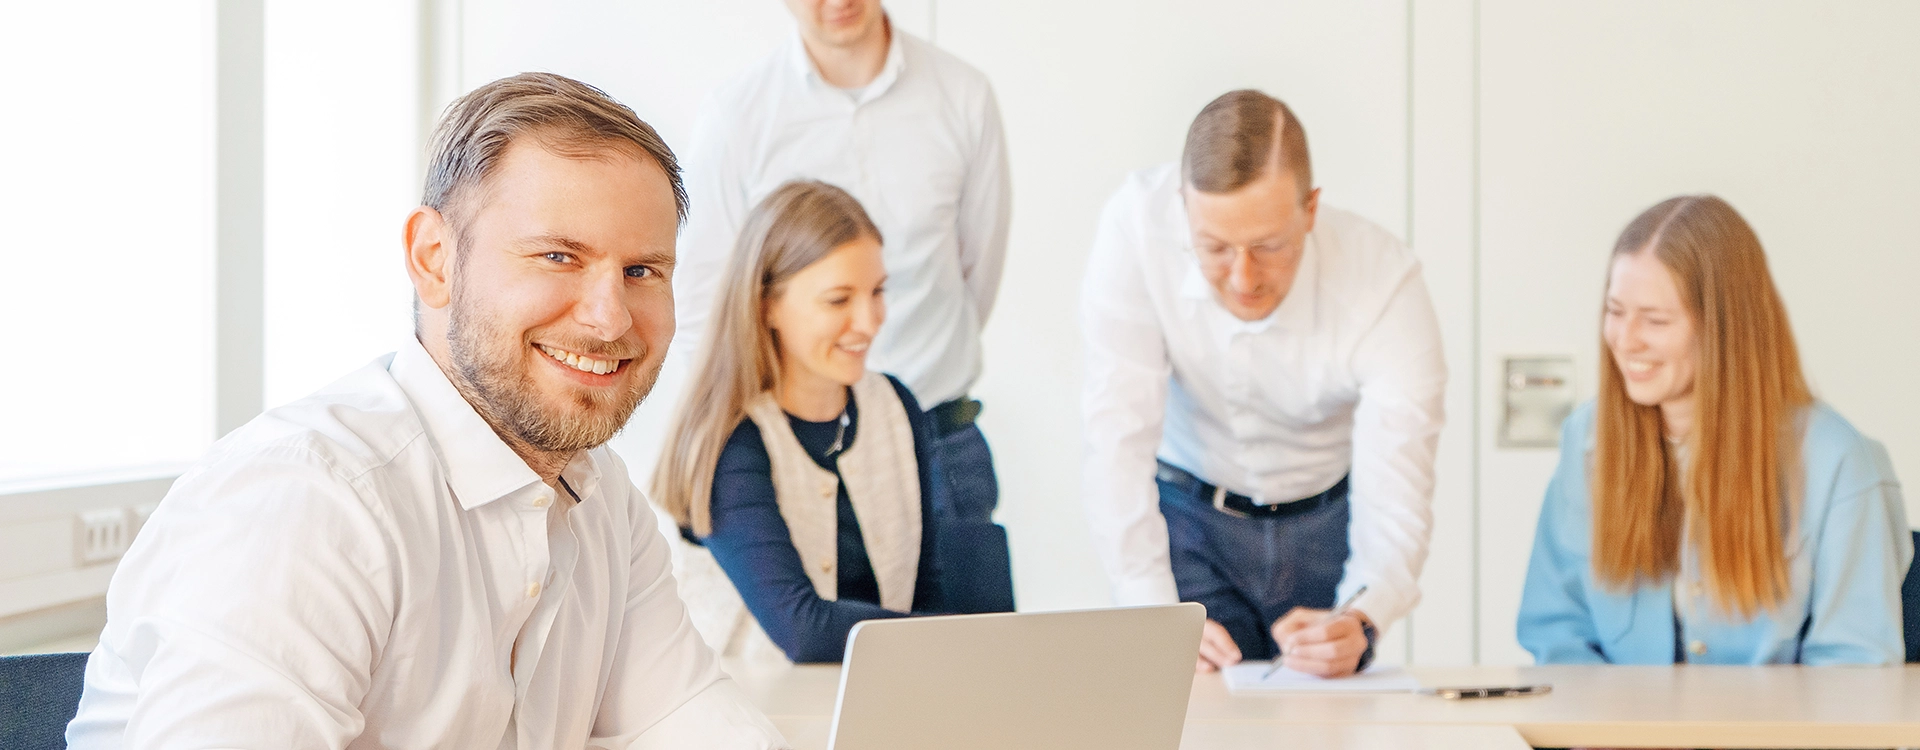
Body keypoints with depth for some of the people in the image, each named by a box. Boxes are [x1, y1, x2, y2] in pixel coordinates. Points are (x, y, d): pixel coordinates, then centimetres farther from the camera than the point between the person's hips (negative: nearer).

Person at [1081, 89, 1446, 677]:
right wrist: (1157, 617, -36)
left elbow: (1396, 505, -30)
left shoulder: (1386, 283, -28)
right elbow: (1118, 436, -27)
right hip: (1190, 515, 0)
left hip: (1330, 523, 1)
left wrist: (1358, 623, -51)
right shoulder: (1138, 227, -29)